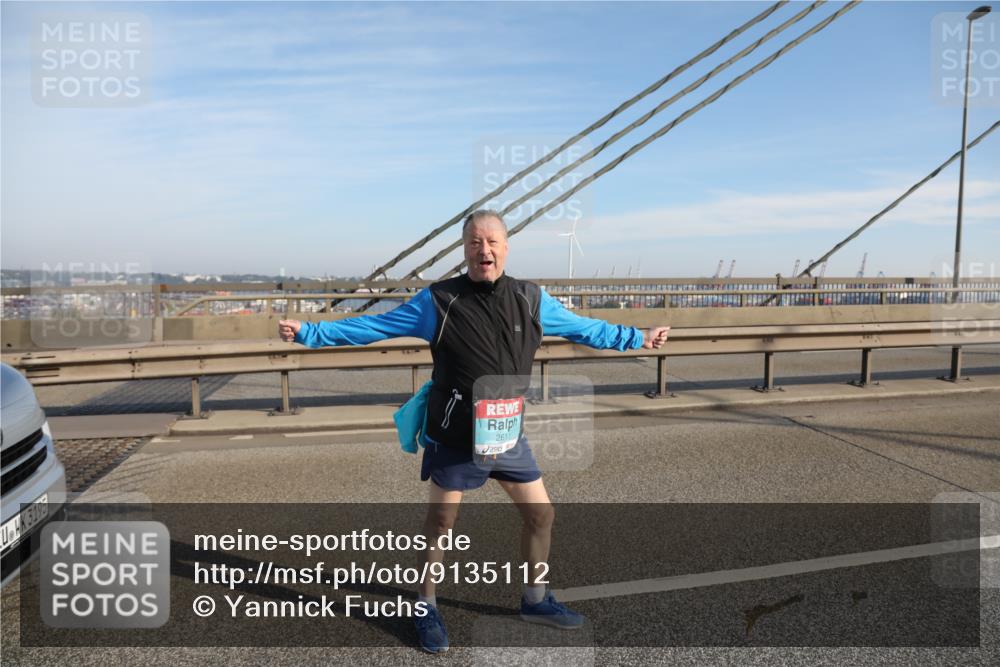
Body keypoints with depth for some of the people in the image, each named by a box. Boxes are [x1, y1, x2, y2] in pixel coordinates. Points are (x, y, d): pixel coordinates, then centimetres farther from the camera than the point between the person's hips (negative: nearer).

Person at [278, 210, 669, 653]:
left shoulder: (531, 300, -1)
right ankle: (427, 609, 33)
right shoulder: (438, 301, -12)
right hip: (454, 440, -4)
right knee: (440, 524, 10)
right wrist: (309, 332, -10)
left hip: (508, 436, 4)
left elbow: (583, 328, 12)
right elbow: (371, 327, -6)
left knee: (541, 514, 13)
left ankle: (536, 600, 37)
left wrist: (638, 338, 17)